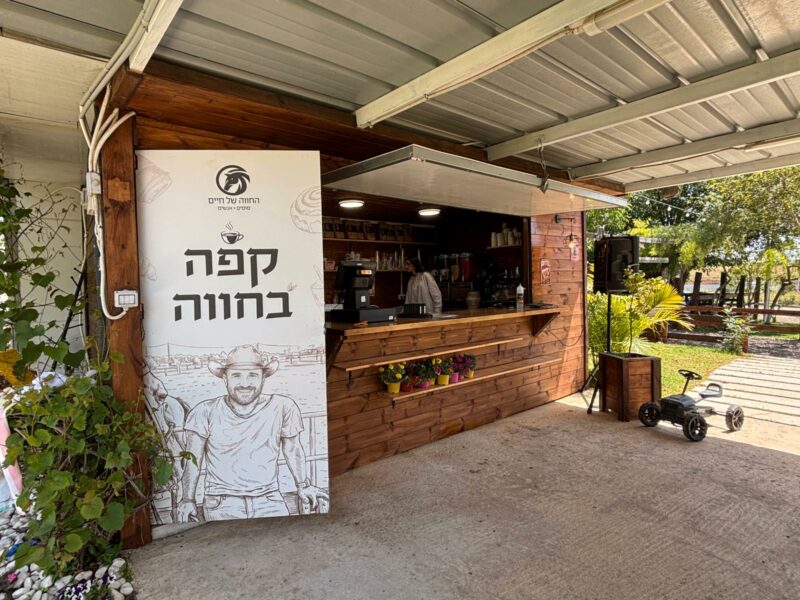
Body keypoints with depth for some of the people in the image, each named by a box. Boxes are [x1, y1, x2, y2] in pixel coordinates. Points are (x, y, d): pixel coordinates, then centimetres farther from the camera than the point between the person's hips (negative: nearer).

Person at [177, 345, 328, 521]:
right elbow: (193, 460, 3)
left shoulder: (282, 407, -6)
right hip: (221, 504, 0)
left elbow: (292, 449, 7)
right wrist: (188, 499, -2)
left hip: (269, 501, 0)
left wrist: (303, 486, 12)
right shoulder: (206, 412, -5)